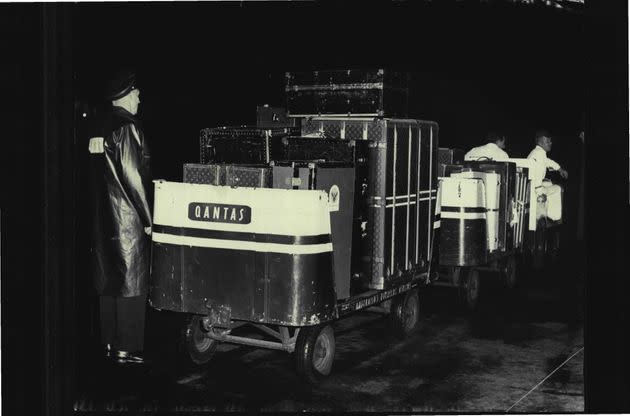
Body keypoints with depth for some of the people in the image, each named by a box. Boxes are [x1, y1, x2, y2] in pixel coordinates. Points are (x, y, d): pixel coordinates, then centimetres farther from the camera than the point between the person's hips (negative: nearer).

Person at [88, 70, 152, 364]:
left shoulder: (104, 125, 10)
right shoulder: (127, 127, -15)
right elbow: (132, 175, -19)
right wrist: (148, 218, -14)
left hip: (105, 216, 9)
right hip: (129, 217, -9)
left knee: (108, 279, 14)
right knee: (131, 282, -2)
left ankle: (110, 342, 24)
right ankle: (127, 348, 3)